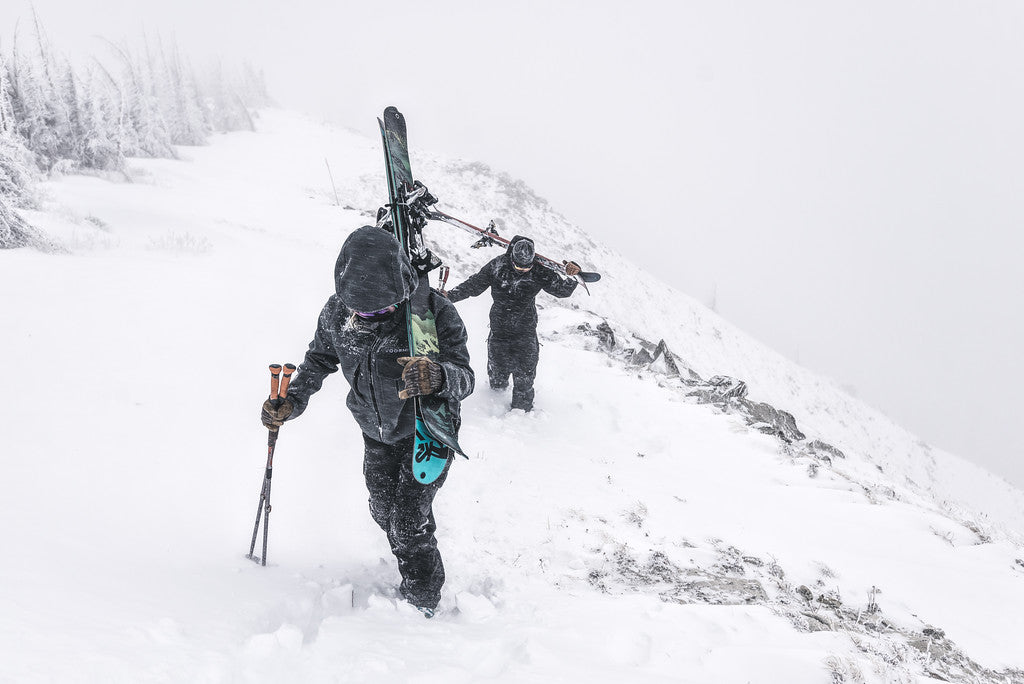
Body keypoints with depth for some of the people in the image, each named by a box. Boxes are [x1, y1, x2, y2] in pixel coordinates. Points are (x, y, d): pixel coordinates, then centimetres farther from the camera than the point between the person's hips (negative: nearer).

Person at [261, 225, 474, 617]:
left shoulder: (433, 312, -32)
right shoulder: (337, 312, -19)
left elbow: (465, 377, -34)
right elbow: (319, 359, 2)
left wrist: (438, 377, -57)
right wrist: (292, 401, -13)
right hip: (377, 434, 5)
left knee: (408, 521, -10)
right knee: (384, 511, 18)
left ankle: (422, 604, 11)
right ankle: (414, 574, 44)